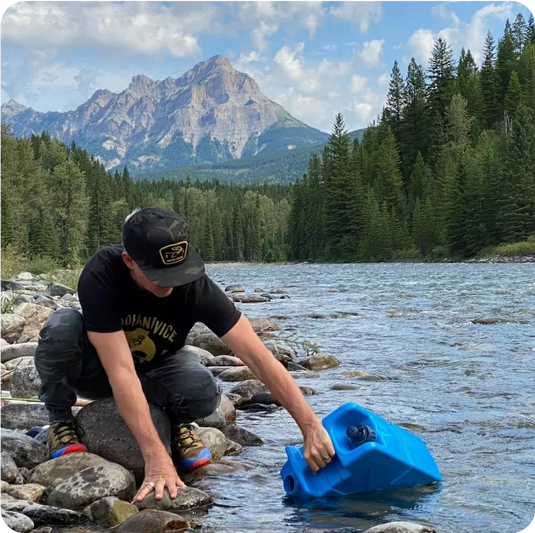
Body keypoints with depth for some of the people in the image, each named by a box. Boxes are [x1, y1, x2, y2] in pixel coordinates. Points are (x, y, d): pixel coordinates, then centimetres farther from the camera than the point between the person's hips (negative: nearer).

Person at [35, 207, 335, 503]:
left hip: (155, 371, 1)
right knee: (62, 327, -35)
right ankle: (61, 419, -8)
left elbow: (257, 357, -30)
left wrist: (311, 427, -36)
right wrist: (157, 457, -48)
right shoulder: (100, 277, -35)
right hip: (96, 370, -1)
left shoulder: (195, 285, -29)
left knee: (204, 393, -34)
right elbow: (121, 372, -40)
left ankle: (177, 422, 3)